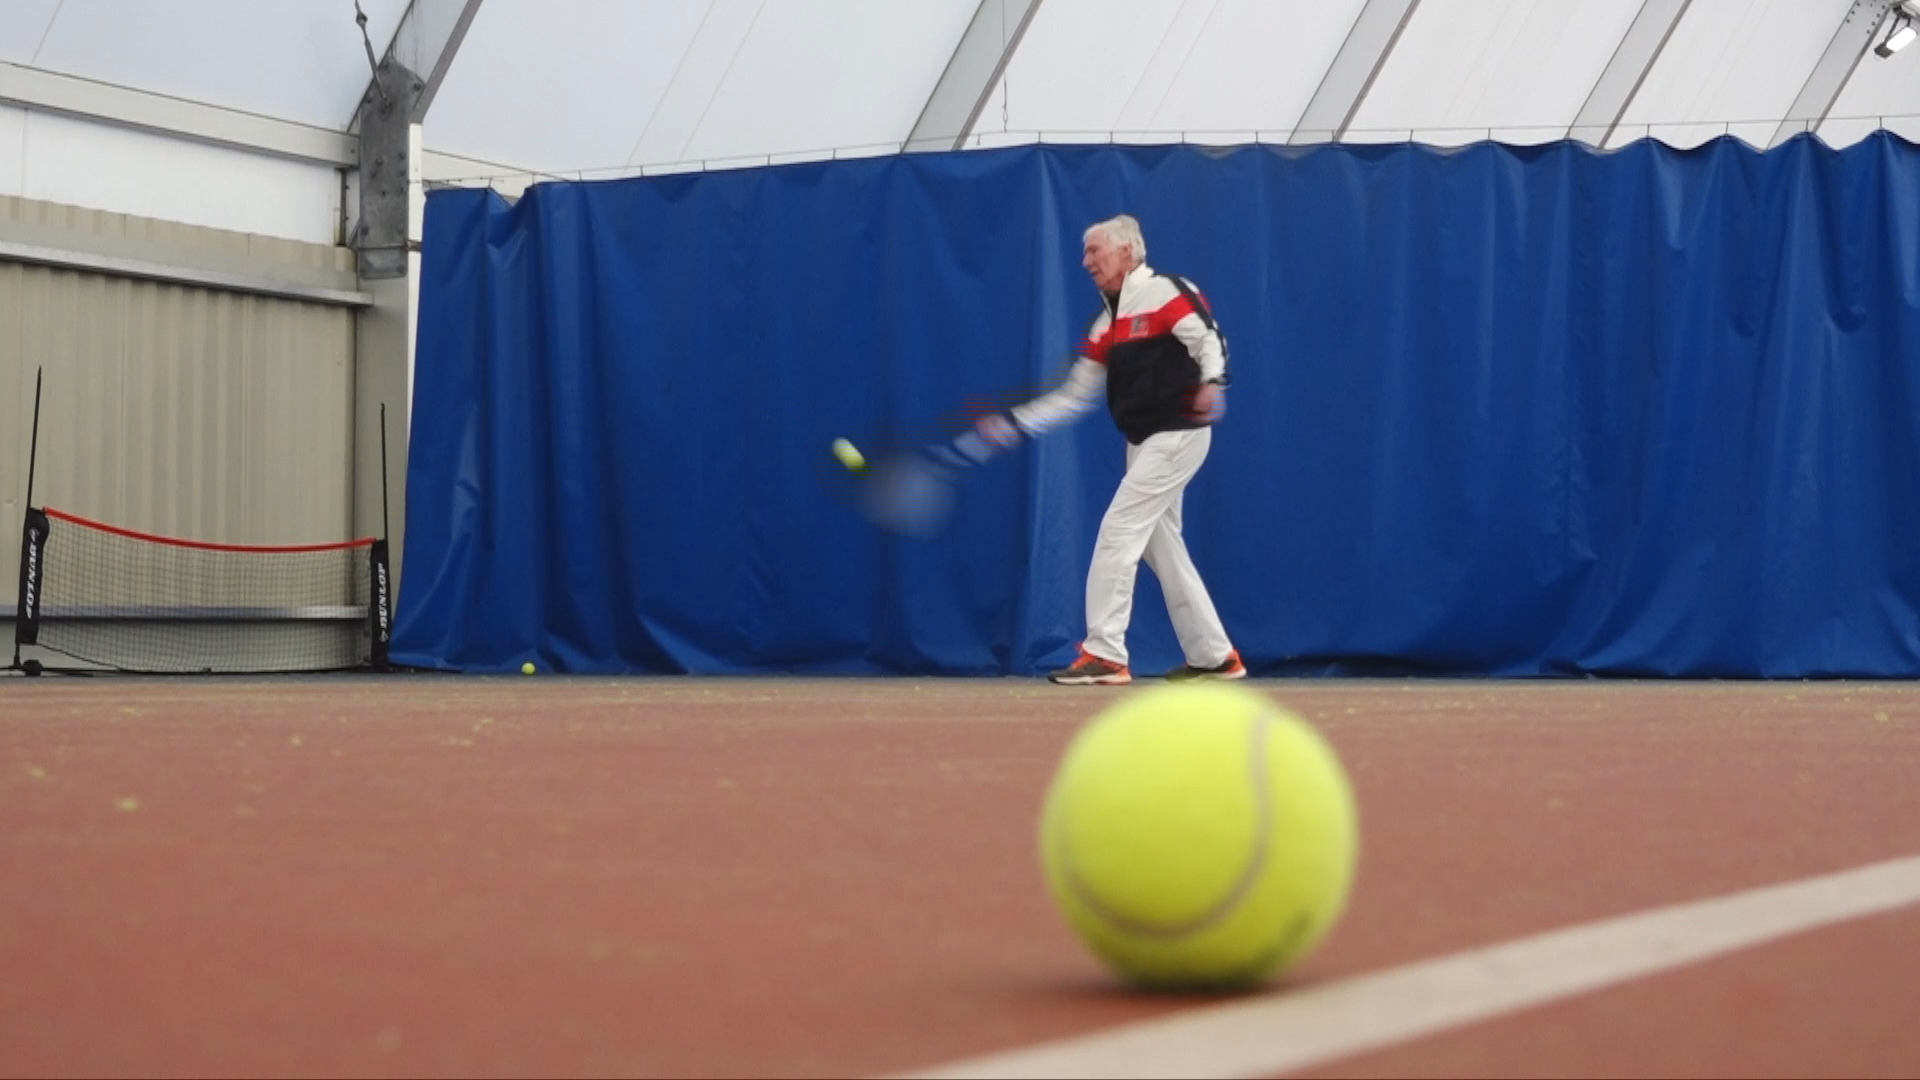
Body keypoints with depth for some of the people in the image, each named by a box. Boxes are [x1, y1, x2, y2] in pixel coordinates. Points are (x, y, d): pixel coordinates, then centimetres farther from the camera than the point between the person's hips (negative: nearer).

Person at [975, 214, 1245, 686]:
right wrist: (1014, 423, 8)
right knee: (1161, 545, 11)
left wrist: (1210, 382, -36)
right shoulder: (1107, 324, 14)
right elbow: (1075, 396, 15)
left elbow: (1210, 339, -16)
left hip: (1176, 434, -9)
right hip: (1144, 441, 9)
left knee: (1118, 531, -12)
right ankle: (1215, 656, 20)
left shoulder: (1165, 292, -9)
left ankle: (1104, 655, -11)